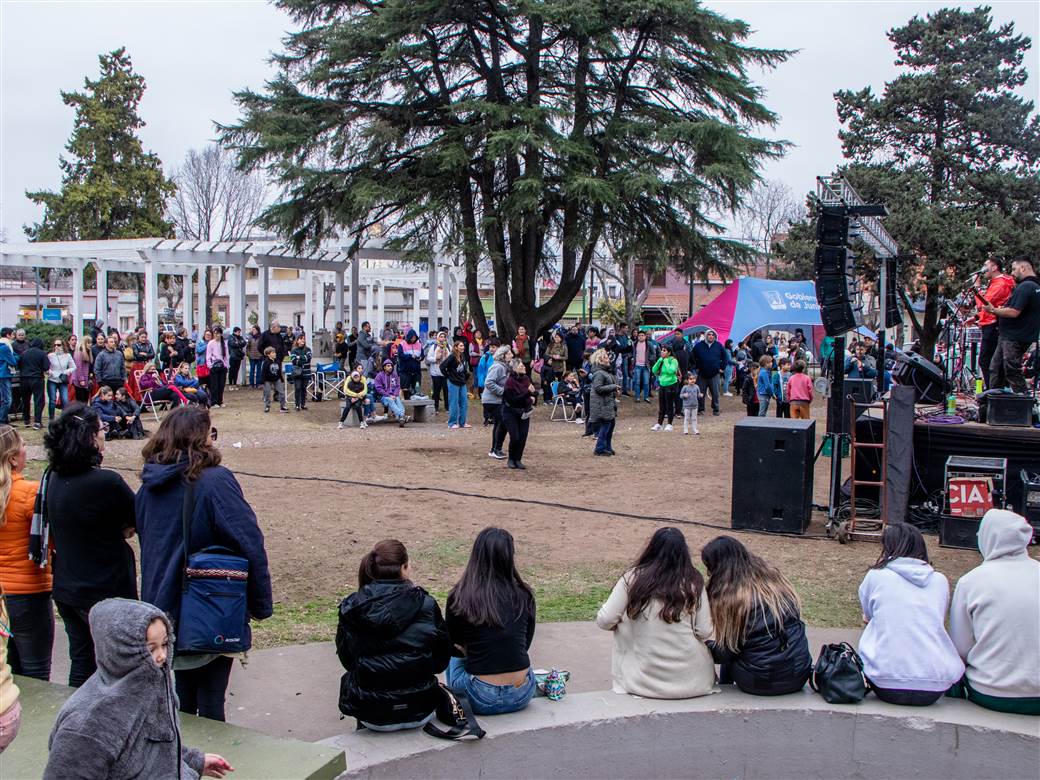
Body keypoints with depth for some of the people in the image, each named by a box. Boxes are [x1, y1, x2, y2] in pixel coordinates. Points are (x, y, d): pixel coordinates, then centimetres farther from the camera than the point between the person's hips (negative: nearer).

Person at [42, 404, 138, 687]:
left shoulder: (52, 479, -2)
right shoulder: (107, 482, -24)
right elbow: (141, 520, -12)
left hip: (65, 589, 7)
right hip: (107, 591, -7)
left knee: (81, 659, 20)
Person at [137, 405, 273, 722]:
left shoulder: (150, 485, 2)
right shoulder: (215, 481, -19)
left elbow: (144, 537, 14)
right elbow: (250, 544, -21)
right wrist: (260, 605, -11)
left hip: (166, 605, 6)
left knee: (183, 693, 21)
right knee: (210, 700, 6)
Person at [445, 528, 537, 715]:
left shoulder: (459, 598, -9)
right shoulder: (524, 596, -3)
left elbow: (454, 648, 6)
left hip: (482, 700, -2)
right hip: (522, 697, 3)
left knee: (454, 658, 30)